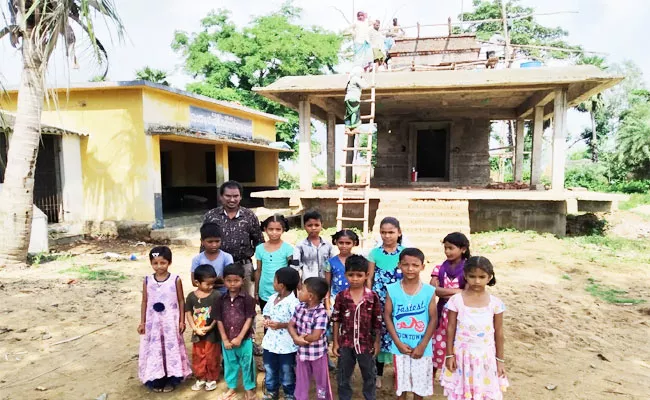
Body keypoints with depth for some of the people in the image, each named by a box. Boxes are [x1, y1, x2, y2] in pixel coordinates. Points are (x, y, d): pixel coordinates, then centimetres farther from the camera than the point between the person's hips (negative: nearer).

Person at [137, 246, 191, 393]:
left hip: (170, 322, -2)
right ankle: (157, 380, 24)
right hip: (153, 322, 2)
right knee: (155, 349, 9)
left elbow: (181, 301, -3)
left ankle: (170, 379, 23)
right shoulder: (147, 281, -3)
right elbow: (145, 302, 4)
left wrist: (182, 321, -4)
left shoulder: (175, 280, -9)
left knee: (171, 348, 7)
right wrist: (142, 322, 3)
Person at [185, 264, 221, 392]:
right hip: (197, 333, 3)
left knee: (212, 358, 9)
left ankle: (212, 379, 28)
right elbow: (188, 314, -2)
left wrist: (210, 327, -17)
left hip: (212, 333, -3)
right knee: (198, 358, 16)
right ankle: (201, 378, 34)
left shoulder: (216, 295, -13)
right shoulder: (191, 296, -5)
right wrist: (195, 328, -11)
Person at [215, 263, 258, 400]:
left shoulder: (247, 298, -12)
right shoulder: (221, 299, -3)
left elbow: (249, 319, -11)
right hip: (226, 340, 3)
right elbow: (219, 321, 0)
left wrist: (239, 338, -14)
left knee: (247, 364, 10)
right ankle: (231, 388, 38)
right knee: (230, 364, 19)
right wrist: (225, 339, -5)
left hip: (244, 339, -3)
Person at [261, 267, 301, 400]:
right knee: (269, 369, 22)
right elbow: (266, 312, 14)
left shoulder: (293, 303, -24)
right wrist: (266, 320, -7)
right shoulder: (272, 298, 1)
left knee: (287, 372, 13)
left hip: (286, 344, -7)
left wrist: (281, 325, -28)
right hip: (271, 341, 7)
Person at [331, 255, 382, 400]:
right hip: (345, 343, 1)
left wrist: (377, 342, 1)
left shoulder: (373, 297, -10)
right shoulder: (341, 296, -8)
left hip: (366, 343, 0)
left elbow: (377, 322, -2)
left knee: (369, 376, 19)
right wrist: (335, 342, 0)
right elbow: (336, 320, -2)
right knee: (343, 377, 16)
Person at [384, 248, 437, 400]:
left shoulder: (429, 291, -8)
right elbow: (387, 316, -4)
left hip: (422, 347, 0)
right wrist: (398, 342, -10)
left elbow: (433, 319, -6)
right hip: (400, 346, 0)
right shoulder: (393, 289, -7)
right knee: (401, 383, 14)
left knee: (420, 383, 14)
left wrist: (422, 345, -10)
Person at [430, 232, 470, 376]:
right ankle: (431, 377, 27)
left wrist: (443, 292, -14)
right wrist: (457, 291, -17)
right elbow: (432, 290, -11)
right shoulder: (439, 268, 1)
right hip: (443, 312, 2)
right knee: (437, 345, 10)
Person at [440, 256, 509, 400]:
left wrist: (500, 359, 5)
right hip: (462, 355, 0)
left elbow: (498, 332, 1)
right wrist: (449, 354, -1)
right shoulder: (456, 300, -11)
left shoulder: (495, 303, -8)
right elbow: (451, 329, -3)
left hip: (486, 356, 1)